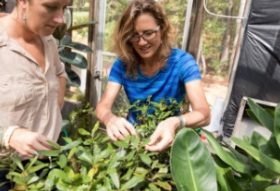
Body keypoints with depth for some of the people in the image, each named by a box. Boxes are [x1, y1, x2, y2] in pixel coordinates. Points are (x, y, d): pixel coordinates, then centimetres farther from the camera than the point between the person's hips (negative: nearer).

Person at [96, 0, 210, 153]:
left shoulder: (182, 61, -15)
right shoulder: (122, 64, -8)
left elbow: (204, 113, -24)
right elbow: (103, 106, -15)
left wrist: (175, 123, -46)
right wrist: (110, 119, -40)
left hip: (170, 137, -1)